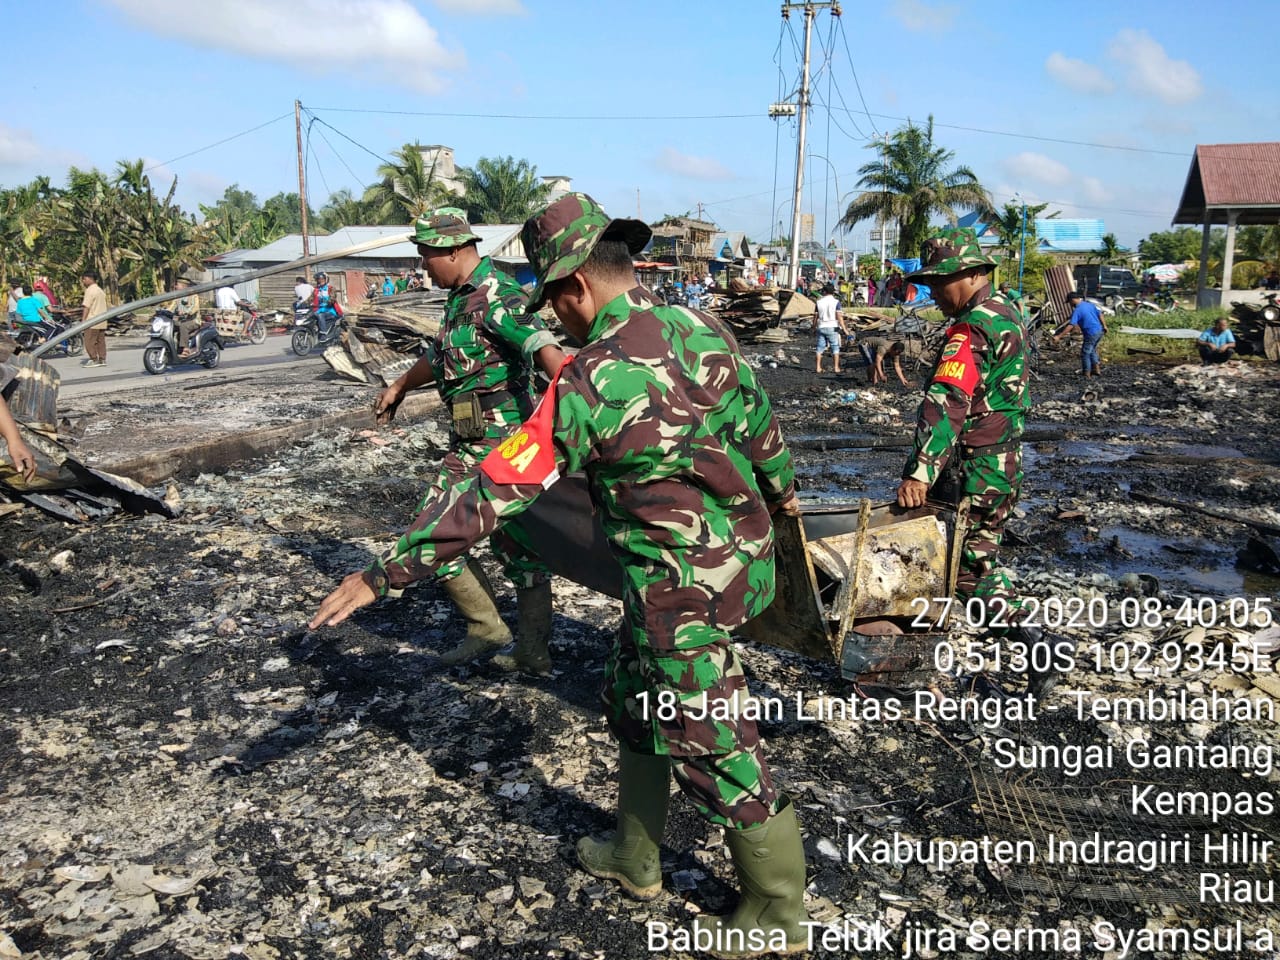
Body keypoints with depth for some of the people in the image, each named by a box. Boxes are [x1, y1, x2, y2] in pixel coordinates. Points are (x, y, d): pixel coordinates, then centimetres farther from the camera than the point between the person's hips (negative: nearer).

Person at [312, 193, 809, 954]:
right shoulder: (700, 327, 1)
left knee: (713, 750, 8)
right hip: (737, 550, 9)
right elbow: (758, 420, 17)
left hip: (684, 586, -9)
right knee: (634, 704, 24)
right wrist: (780, 489, 37)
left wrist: (385, 572, -16)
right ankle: (636, 860, 41)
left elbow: (495, 491, -23)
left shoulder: (592, 381, -22)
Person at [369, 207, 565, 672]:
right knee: (515, 539, 13)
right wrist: (399, 386, 45)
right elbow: (441, 353, 32)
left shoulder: (496, 297, -16)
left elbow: (541, 345, -34)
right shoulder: (462, 296, 14)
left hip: (491, 440, -9)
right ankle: (533, 651, 21)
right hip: (491, 437, 9)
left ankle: (486, 628, 15)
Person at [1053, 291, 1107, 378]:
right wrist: (1104, 326, 25)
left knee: (1085, 353, 5)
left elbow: (1070, 326, -21)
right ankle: (1096, 369, 28)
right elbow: (1100, 315, 14)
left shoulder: (1077, 310, -14)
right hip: (1099, 331, 8)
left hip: (1091, 334, -8)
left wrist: (1058, 336, -23)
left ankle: (1086, 374, 10)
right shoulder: (1089, 304, 9)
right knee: (1092, 351, 24)